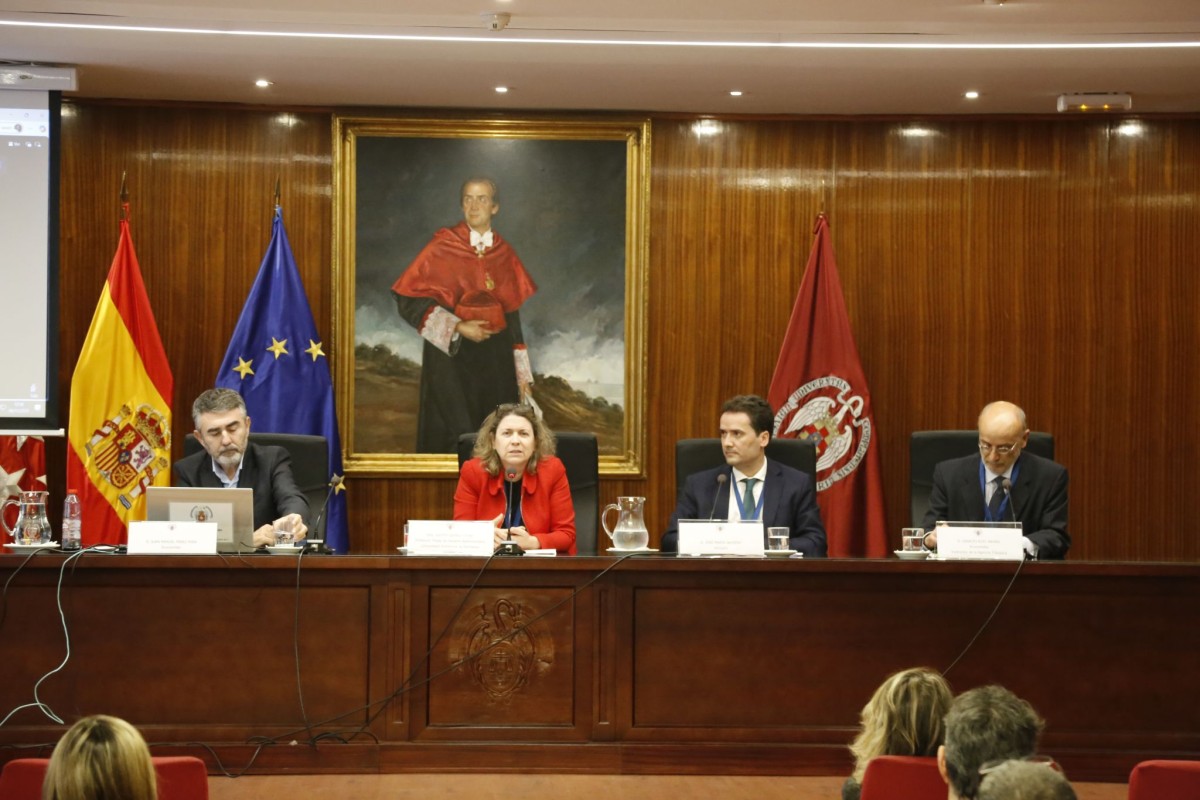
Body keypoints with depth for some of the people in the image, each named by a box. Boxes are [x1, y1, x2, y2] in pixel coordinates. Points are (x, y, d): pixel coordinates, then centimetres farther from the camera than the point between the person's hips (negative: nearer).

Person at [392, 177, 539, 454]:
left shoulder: (505, 254, 6)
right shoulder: (443, 246, -6)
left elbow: (512, 315, 11)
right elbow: (409, 299, -9)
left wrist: (523, 374, 8)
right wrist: (458, 328, -18)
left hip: (496, 361, 4)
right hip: (451, 354, -4)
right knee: (454, 440, -6)